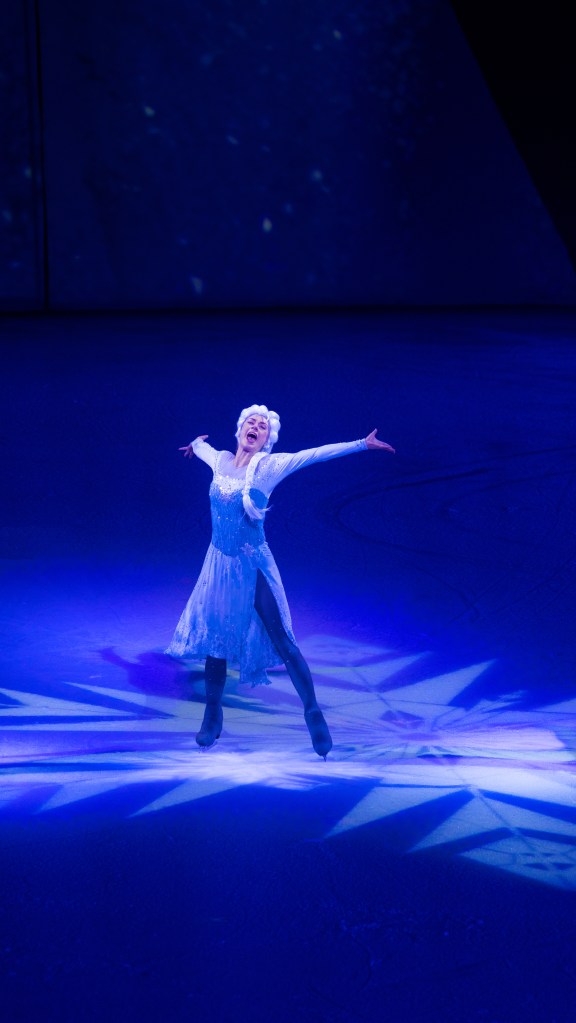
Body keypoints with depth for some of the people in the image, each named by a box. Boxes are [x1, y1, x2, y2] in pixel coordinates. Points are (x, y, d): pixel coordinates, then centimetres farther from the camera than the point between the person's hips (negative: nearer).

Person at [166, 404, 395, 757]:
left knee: (282, 641, -7)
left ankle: (314, 714, 0)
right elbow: (200, 447, 27)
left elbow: (316, 453, -15)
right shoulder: (220, 461, 3)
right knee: (215, 637, 8)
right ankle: (212, 717, 25)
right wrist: (196, 445, 50)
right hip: (220, 564, 4)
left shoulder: (268, 466, -8)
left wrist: (361, 444, -20)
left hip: (254, 566, -4)